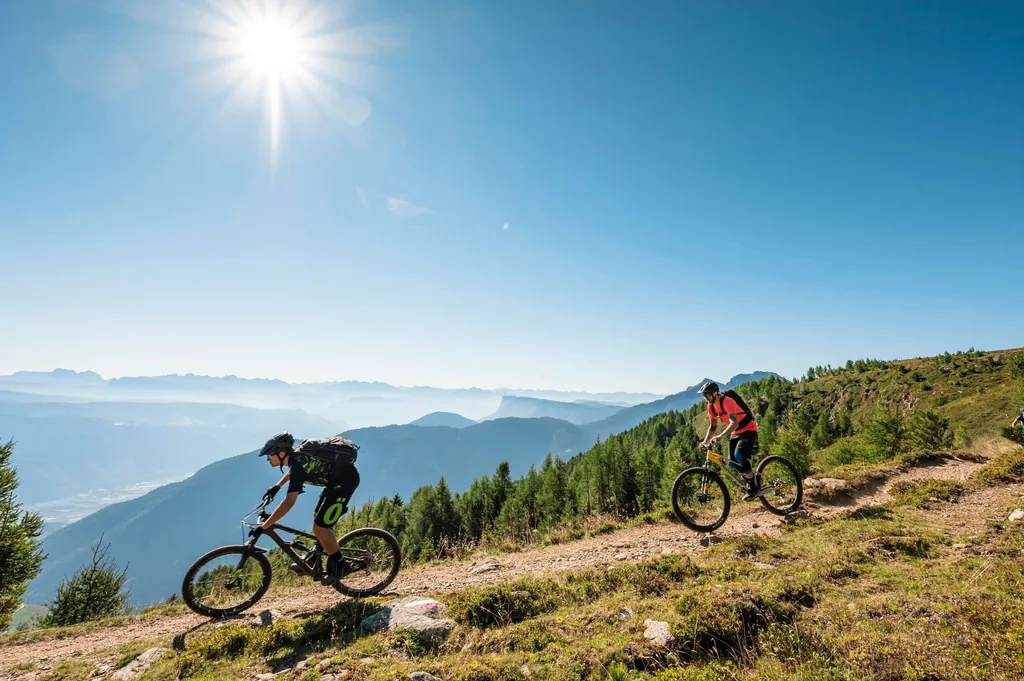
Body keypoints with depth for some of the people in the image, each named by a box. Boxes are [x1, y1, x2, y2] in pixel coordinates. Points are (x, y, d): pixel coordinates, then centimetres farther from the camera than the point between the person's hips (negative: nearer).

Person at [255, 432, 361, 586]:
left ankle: (338, 567, 9)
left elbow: (289, 502, -29)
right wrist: (277, 486, 32)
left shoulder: (298, 463, -24)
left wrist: (263, 527, -24)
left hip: (345, 480, -10)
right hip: (338, 477, 10)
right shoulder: (296, 453, 3)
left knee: (319, 527, -8)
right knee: (318, 517, 19)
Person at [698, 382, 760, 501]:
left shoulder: (727, 402, -29)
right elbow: (713, 426, 6)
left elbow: (734, 423, -42)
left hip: (748, 429, -8)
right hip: (736, 432, 8)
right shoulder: (711, 407, -4)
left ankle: (753, 487, -15)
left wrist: (720, 437, -54)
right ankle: (752, 478, 24)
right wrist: (705, 441, -7)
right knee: (732, 461, 1)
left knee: (739, 455, -29)